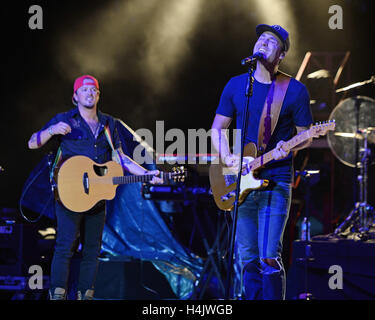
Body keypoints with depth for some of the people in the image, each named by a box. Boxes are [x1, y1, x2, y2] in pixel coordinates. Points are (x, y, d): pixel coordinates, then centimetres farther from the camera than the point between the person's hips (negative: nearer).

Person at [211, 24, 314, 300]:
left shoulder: (295, 90, 0)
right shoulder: (235, 85, 8)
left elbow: (305, 136, 5)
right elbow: (217, 128, 15)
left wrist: (287, 148, -16)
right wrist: (227, 158, -3)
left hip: (276, 181, -4)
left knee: (269, 258, -13)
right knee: (248, 259, 7)